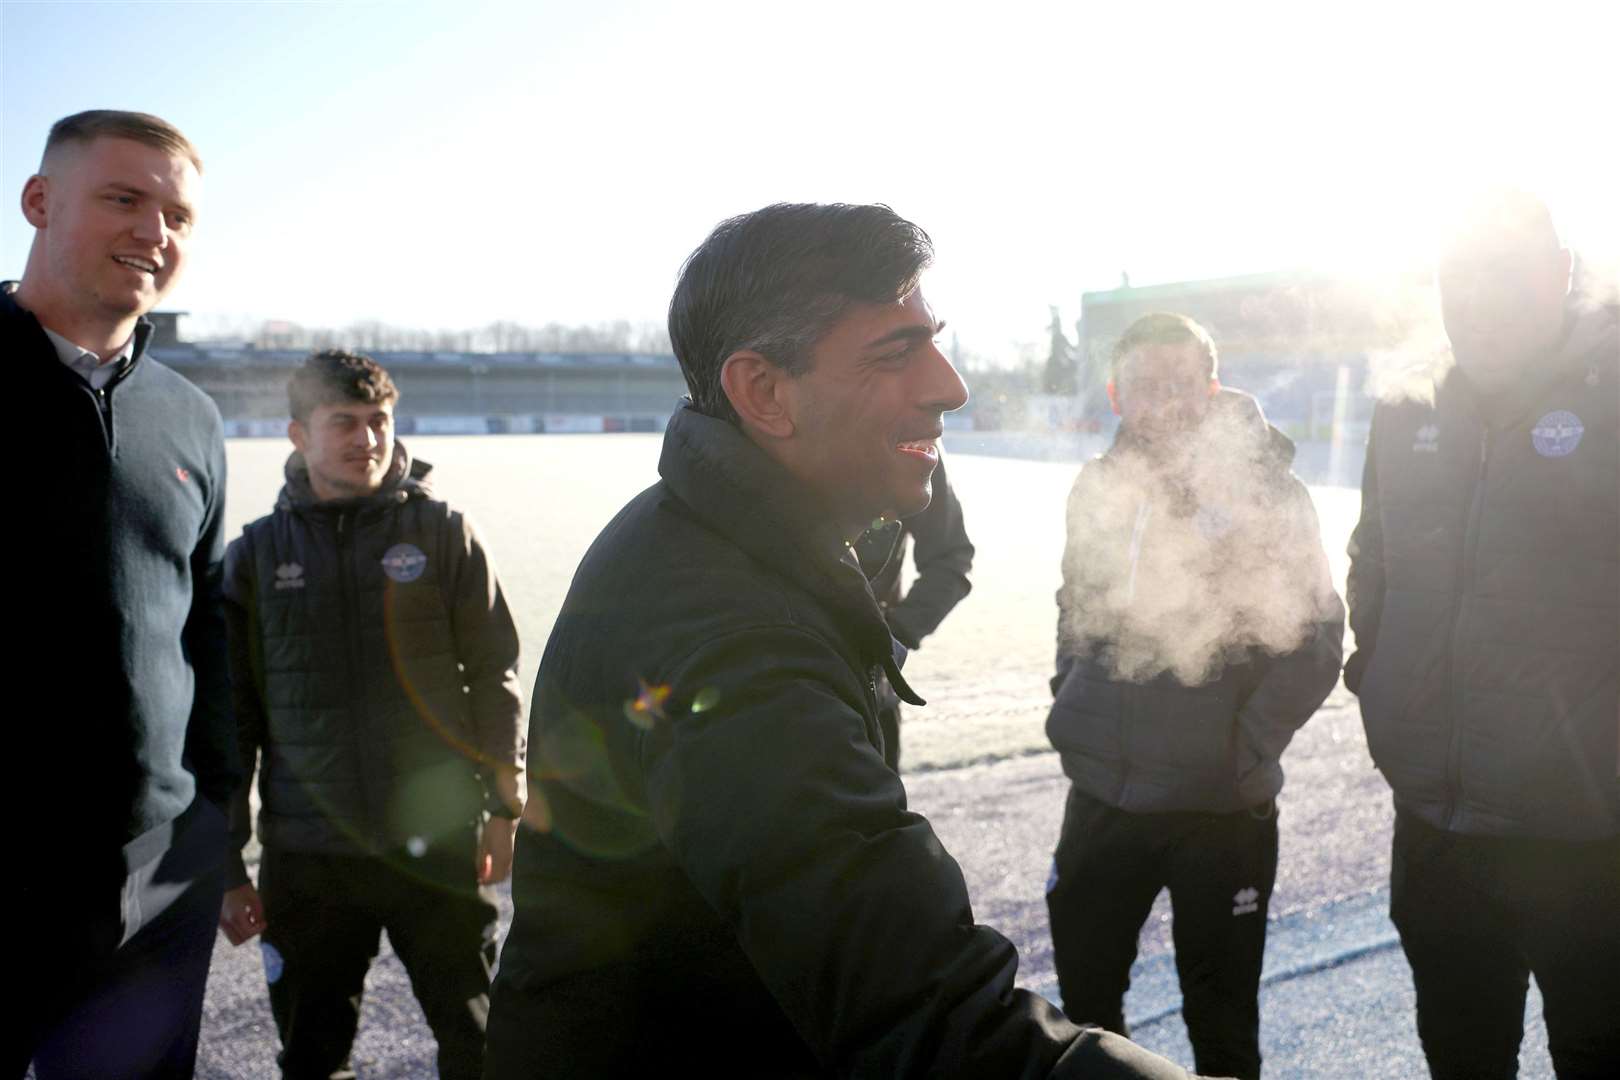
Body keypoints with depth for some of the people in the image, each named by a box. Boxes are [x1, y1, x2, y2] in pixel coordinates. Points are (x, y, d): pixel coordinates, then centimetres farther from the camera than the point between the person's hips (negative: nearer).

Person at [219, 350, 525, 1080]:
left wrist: (504, 805, -2)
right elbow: (232, 717, 6)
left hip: (439, 839, -1)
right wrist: (226, 862, 6)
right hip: (306, 855, 2)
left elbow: (493, 676, 2)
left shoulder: (442, 533, -1)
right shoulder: (256, 555, 3)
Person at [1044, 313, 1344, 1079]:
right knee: (1082, 988, 17)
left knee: (1220, 1015, 13)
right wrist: (1069, 702, 7)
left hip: (1221, 807, -4)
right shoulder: (1099, 488, 2)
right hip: (1101, 794, 4)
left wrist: (1247, 748, -12)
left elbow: (1315, 640, -9)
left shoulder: (1268, 490, -10)